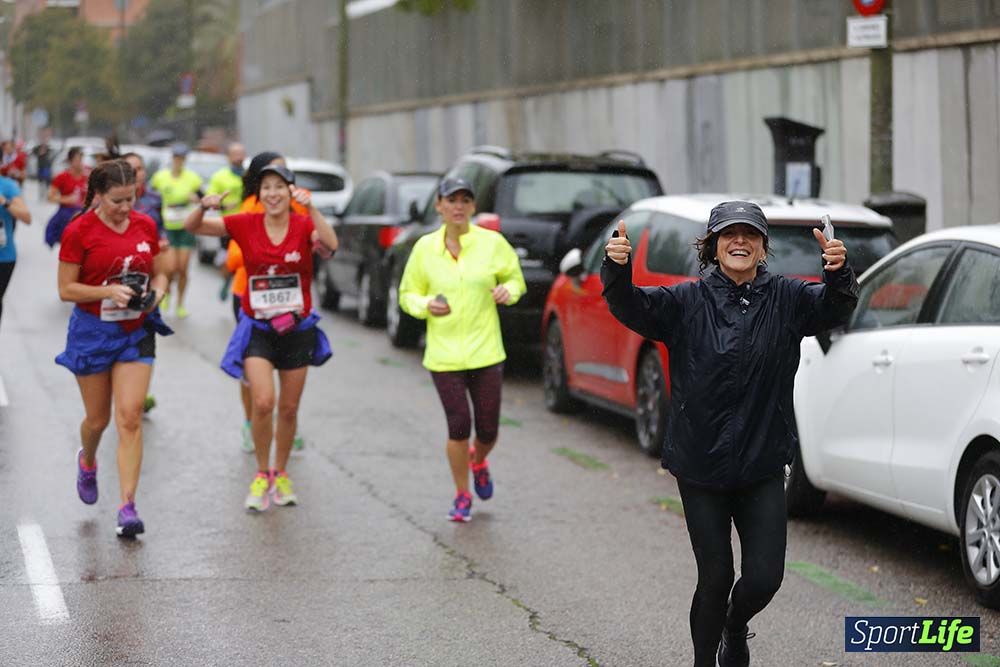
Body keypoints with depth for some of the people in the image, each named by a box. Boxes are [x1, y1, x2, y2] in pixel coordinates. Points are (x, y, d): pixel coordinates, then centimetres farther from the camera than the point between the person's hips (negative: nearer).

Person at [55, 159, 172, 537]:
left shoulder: (145, 226, 0)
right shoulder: (79, 231, -11)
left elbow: (159, 273, 12)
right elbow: (66, 289, -10)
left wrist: (155, 294, -9)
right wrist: (109, 292, -23)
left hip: (136, 332, 2)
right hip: (92, 332, -2)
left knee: (130, 417, -9)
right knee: (98, 419, 11)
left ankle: (127, 507, -9)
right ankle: (87, 461, 47)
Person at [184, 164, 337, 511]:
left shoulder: (304, 226, -9)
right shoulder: (246, 225, -6)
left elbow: (331, 244, -30)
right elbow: (192, 227, -7)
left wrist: (311, 208, -41)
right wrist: (203, 207, -28)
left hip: (297, 327, 1)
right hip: (257, 328, -1)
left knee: (289, 408, 13)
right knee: (263, 402, -18)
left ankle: (281, 474, 34)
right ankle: (262, 475, 2)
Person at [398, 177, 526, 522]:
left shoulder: (492, 243, -1)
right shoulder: (425, 247, 1)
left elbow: (515, 278, 12)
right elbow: (407, 294, 9)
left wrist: (507, 291, -11)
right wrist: (427, 305, -12)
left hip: (486, 351, 1)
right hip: (444, 353, -1)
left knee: (488, 429, 5)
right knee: (459, 426, -6)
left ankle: (478, 461, 43)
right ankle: (462, 496, 16)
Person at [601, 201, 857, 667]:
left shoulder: (787, 298, -1)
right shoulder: (687, 302, -5)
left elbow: (833, 309, -18)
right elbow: (632, 307, -18)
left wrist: (839, 274, -40)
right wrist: (617, 269, -39)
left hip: (763, 467, 1)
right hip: (701, 467, -1)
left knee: (764, 577, 0)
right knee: (715, 577, 3)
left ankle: (736, 628, 35)